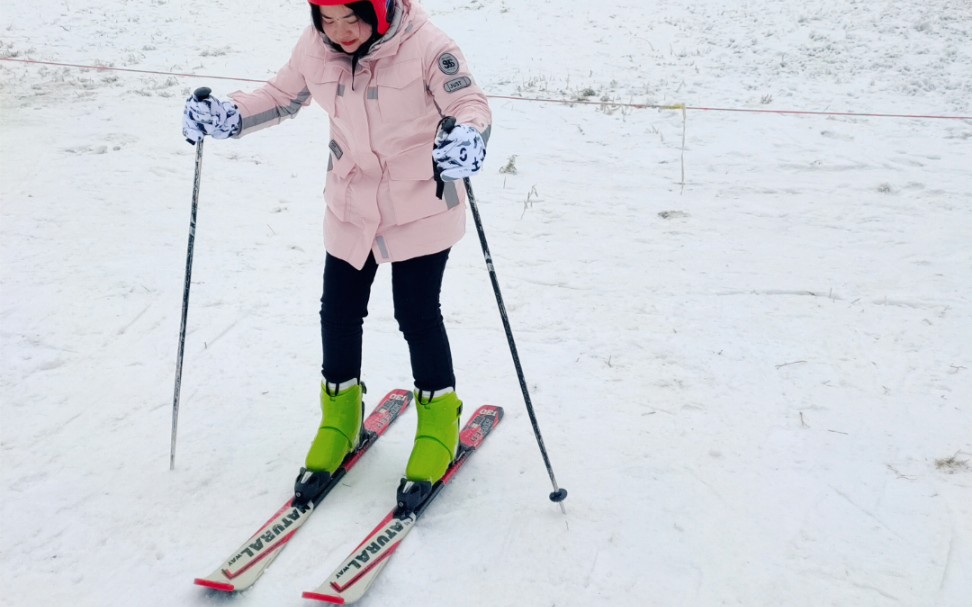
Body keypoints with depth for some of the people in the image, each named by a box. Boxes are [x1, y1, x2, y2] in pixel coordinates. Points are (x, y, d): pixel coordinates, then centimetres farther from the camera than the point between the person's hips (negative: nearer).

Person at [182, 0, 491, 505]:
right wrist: (224, 117, -9)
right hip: (350, 211, 5)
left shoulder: (425, 47, -22)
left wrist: (467, 137, -44)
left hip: (421, 212, -4)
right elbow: (281, 97, 7)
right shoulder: (314, 49, -7)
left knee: (418, 316, 1)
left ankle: (439, 414, 27)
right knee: (338, 312, 11)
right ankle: (341, 414, 34)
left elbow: (470, 104, -20)